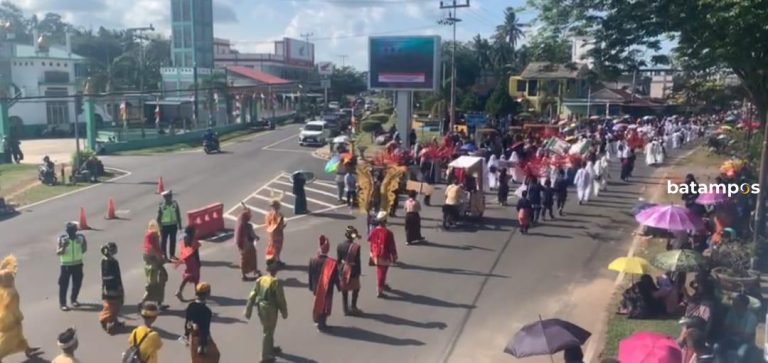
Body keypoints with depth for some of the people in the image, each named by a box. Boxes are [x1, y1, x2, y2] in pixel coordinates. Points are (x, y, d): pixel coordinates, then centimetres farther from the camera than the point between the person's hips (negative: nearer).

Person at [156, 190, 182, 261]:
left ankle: (172, 254, 25)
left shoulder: (175, 204, -2)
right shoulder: (161, 206, -12)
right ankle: (163, 255, 13)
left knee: (173, 240, 12)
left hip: (173, 225, 4)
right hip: (165, 226, -4)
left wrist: (179, 224, 8)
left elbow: (178, 214, 7)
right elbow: (159, 217, -7)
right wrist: (160, 227, -9)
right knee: (164, 241, 4)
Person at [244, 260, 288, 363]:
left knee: (269, 330, 25)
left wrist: (248, 310, 6)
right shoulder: (276, 282, -17)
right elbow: (281, 299, -13)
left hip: (260, 308, 7)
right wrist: (284, 312, -1)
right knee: (268, 333, 5)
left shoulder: (260, 280, 1)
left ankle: (271, 349, 44)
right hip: (270, 310, -7)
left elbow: (252, 296, 1)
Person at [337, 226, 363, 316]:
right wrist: (359, 272, -2)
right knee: (356, 289, 19)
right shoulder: (356, 246, -16)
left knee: (344, 291, 14)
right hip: (352, 271, -3)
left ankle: (346, 309, 21)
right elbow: (357, 261, -12)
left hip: (342, 271, 3)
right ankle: (353, 308, 21)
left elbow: (338, 260, -1)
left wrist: (339, 270, 12)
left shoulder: (340, 246, -7)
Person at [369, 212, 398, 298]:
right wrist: (394, 258, -2)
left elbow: (371, 244, 5)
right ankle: (379, 291, 9)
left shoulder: (373, 231, -8)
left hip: (376, 256, 5)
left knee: (379, 272, 24)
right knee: (382, 273, 5)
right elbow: (392, 247, -14)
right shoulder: (388, 233, -22)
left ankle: (383, 285, 44)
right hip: (384, 257, -5)